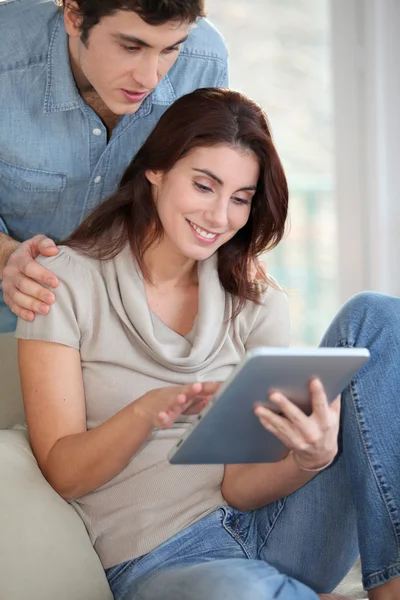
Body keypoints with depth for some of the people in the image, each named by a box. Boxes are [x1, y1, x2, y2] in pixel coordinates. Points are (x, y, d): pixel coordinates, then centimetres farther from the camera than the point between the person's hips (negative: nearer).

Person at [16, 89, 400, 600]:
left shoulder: (257, 303, 10)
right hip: (160, 558, -5)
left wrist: (310, 460, -23)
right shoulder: (67, 280, 0)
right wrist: (148, 411, -24)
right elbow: (63, 473, -4)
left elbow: (238, 486, 0)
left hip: (268, 525, 5)